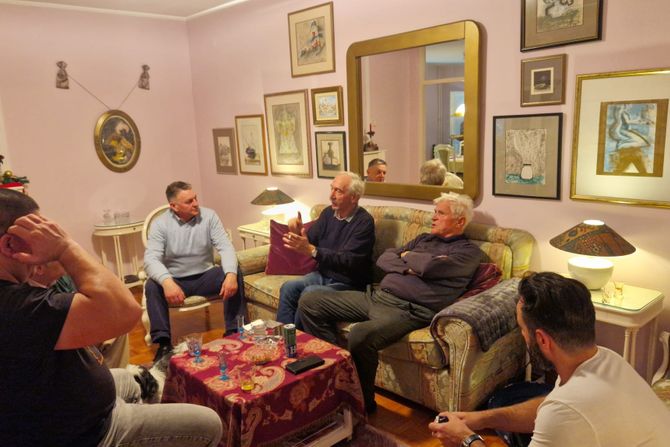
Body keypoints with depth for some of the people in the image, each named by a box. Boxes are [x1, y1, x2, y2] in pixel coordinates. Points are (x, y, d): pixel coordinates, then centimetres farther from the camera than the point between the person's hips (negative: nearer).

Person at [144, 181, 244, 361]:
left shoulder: (209, 216, -6)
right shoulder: (160, 224, -11)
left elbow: (225, 247, -13)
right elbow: (151, 259, -22)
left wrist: (231, 274, -34)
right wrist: (167, 282, -44)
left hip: (205, 276, 1)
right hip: (175, 280, -1)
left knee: (235, 277, -25)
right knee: (152, 286, -30)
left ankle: (234, 332, -17)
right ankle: (164, 343, -25)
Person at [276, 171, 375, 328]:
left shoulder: (364, 221, -16)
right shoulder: (328, 213, 5)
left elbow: (348, 261, -25)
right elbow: (310, 239, 8)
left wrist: (311, 250, -36)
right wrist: (297, 231, -16)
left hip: (348, 283, -6)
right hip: (323, 274, 7)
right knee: (288, 288, -16)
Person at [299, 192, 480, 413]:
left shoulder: (469, 251, 2)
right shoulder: (423, 239, 25)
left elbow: (430, 266, -17)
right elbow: (384, 258, 15)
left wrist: (407, 256, 3)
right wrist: (408, 268, -4)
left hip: (407, 310, -8)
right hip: (376, 295, 8)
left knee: (361, 335, -39)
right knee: (309, 302, -1)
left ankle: (363, 401, -12)